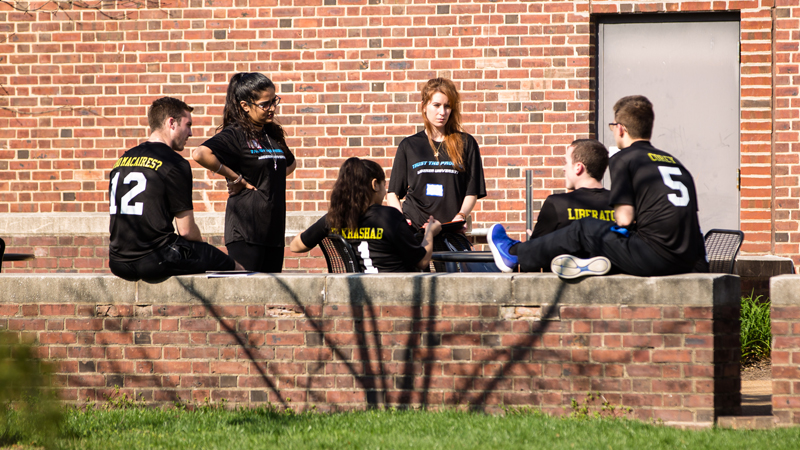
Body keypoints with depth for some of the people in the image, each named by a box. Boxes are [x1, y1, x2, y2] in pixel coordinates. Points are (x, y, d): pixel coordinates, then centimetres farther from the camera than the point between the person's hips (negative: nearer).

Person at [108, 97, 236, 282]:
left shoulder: (122, 161, 14)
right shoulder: (175, 164, -8)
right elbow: (186, 230, -8)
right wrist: (201, 246, 14)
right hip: (156, 260, -8)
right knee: (230, 266, 5)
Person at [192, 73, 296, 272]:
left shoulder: (274, 134, 15)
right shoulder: (235, 134, -8)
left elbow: (290, 163, 36)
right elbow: (200, 154, -25)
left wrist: (273, 179, 15)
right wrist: (236, 178, -17)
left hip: (273, 225, 8)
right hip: (245, 231, -7)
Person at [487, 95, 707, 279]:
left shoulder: (623, 158, 1)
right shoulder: (672, 161, 20)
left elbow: (625, 218, -7)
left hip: (656, 256, -6)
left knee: (584, 229, 13)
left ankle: (514, 253, 28)